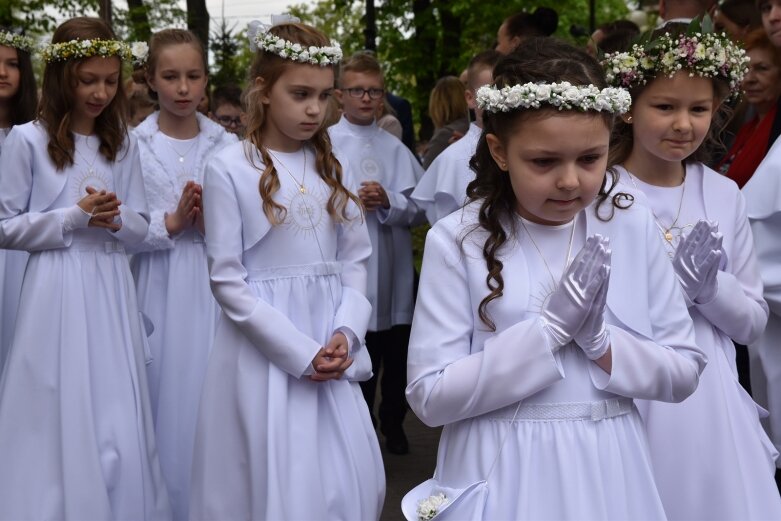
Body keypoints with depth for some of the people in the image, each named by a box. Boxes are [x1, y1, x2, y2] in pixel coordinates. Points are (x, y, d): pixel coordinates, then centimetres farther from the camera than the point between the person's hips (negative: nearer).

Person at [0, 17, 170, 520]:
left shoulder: (123, 143, 8)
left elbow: (140, 227, 11)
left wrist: (114, 218, -11)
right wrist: (75, 217, -14)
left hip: (111, 291, 4)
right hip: (57, 292, -4)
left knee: (117, 421, 6)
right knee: (61, 418, 1)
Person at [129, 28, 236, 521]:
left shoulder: (228, 145, 3)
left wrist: (213, 222, -14)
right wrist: (170, 223, -15)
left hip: (213, 287, 1)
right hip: (158, 288, -1)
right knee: (162, 398, 3)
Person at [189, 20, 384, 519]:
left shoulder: (331, 164, 7)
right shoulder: (229, 168, -8)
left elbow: (354, 260, 8)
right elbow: (226, 278, -9)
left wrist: (346, 333, -9)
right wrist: (298, 350, -14)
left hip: (331, 349, 5)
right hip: (265, 349, -4)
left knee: (349, 480, 9)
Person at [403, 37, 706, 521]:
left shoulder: (633, 227, -3)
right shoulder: (458, 241, -12)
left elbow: (684, 371, 0)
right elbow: (429, 397, -15)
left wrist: (599, 341, -17)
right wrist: (550, 329, -21)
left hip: (609, 468, 3)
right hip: (504, 476, -2)